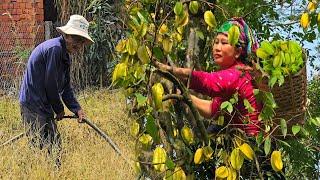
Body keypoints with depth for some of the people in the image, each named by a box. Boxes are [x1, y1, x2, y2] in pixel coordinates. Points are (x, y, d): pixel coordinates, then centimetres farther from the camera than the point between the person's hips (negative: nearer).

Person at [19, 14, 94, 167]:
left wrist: (77, 109, 2)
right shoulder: (54, 48, -17)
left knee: (55, 146, 12)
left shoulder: (65, 55, 15)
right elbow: (50, 84, -17)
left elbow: (66, 87, 16)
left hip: (44, 107, 10)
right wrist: (59, 109, -4)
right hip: (33, 106, -10)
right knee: (40, 147, -9)